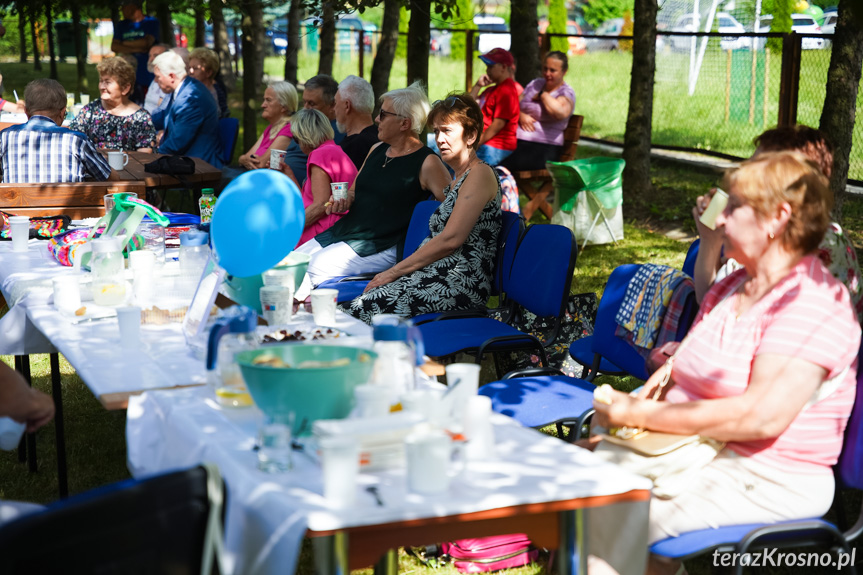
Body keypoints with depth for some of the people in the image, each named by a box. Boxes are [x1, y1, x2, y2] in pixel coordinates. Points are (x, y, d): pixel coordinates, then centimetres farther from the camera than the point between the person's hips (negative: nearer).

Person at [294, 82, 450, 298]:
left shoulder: (427, 163, -9)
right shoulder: (377, 150, 15)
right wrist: (343, 201, 4)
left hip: (380, 248, -8)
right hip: (341, 231, 8)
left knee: (308, 271, -21)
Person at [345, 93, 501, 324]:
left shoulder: (480, 173, -6)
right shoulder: (456, 179, 24)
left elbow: (450, 240, -14)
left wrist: (395, 271, -10)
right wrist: (396, 272, 8)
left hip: (463, 282, -9)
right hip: (438, 275, 9)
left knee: (368, 307, -23)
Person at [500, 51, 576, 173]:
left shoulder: (567, 92, 1)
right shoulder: (535, 84, 23)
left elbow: (560, 113, -22)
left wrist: (542, 94, -6)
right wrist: (521, 116, -4)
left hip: (543, 148, -6)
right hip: (517, 142, 6)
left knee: (503, 165, -33)